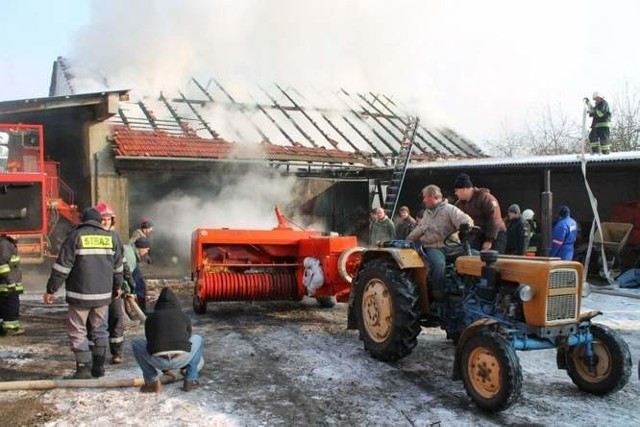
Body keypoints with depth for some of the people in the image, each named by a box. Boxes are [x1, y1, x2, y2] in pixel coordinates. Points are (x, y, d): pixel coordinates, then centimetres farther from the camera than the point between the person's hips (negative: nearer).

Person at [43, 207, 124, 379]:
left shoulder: (75, 236, -5)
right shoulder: (111, 237, 6)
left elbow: (62, 266, -8)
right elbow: (118, 267, 14)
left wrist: (50, 290, -1)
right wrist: (117, 286, 28)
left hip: (80, 294, -4)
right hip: (103, 294, 4)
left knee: (78, 332, 7)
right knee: (99, 331, 15)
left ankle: (84, 369, 5)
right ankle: (99, 367, 18)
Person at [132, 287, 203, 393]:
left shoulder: (150, 318, 21)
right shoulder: (184, 317, 21)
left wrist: (164, 369, 49)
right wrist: (184, 367, 53)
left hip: (158, 361, 0)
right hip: (181, 359, 1)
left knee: (136, 343, 29)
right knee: (197, 339, 32)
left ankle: (153, 382, 20)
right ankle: (190, 380, 24)